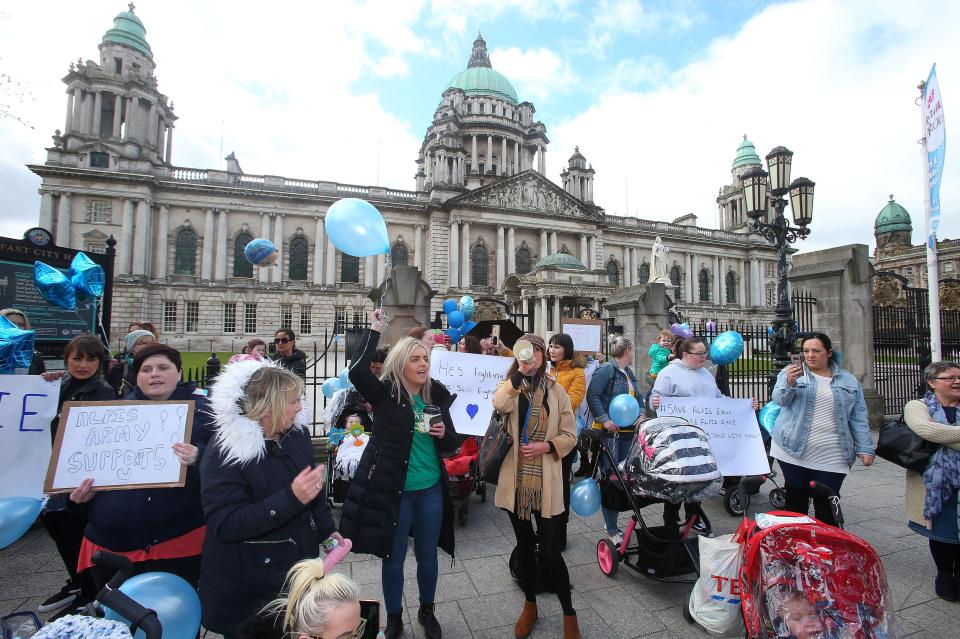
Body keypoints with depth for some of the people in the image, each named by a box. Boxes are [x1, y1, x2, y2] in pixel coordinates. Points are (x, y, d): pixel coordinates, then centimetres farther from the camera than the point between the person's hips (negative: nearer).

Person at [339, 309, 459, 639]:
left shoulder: (437, 396, -1)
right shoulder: (385, 393, -12)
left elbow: (451, 447, 7)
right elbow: (357, 372, -33)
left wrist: (444, 434, -16)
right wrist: (375, 331, -29)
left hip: (431, 490, 3)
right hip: (394, 490, -3)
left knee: (428, 556, 20)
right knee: (393, 558, 16)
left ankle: (427, 612, 46)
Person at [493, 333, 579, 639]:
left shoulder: (556, 391, 0)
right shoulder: (510, 386, 2)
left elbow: (570, 435, 1)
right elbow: (499, 406, -22)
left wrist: (546, 446, -15)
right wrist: (519, 373, -23)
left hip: (546, 481, -1)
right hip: (516, 479, 2)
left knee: (550, 553, 1)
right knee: (524, 546, 18)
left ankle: (569, 614, 27)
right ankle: (530, 605, 39)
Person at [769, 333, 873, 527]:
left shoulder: (849, 381, 10)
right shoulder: (791, 373, 3)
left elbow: (858, 418, 10)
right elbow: (780, 399, -13)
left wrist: (865, 448, 2)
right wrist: (789, 383, -33)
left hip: (832, 458, 2)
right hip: (795, 452, -1)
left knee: (827, 507, 6)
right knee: (796, 503, 6)